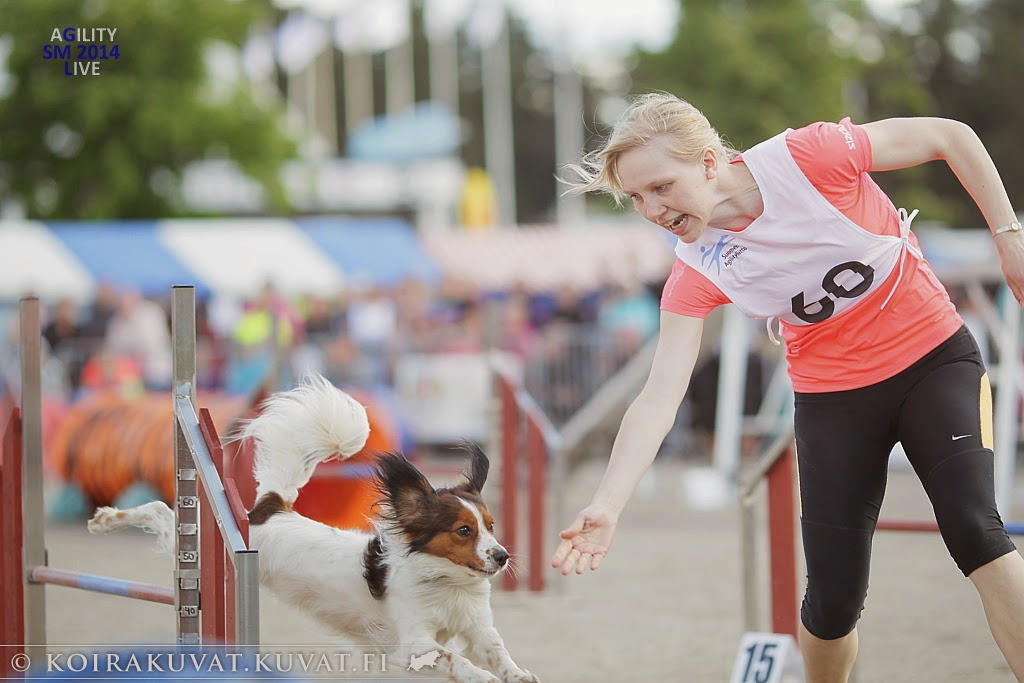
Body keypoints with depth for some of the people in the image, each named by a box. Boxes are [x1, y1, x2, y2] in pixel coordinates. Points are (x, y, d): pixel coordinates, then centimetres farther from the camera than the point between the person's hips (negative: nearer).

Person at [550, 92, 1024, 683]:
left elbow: (949, 135, -12)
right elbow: (659, 398, -19)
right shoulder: (696, 273, -13)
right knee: (833, 600, -3)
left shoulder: (807, 157, -23)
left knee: (973, 529, -25)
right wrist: (607, 506, -30)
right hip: (831, 399, 3)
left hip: (934, 358, -3)